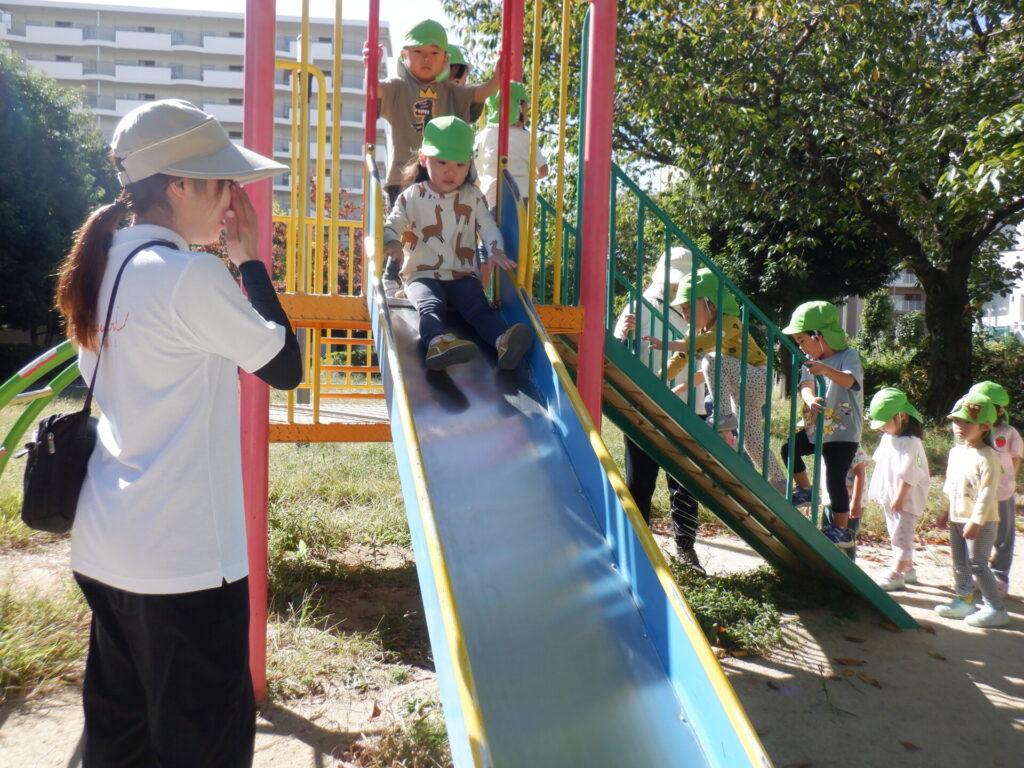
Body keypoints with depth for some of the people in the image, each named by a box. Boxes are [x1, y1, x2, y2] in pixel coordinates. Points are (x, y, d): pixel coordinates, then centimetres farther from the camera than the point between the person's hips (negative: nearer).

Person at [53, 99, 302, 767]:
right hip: (185, 559, -8)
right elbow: (286, 367, -12)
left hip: (106, 547, 9)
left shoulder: (110, 262, 6)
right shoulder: (192, 276, -18)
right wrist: (250, 261, -3)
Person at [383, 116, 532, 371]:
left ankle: (504, 342, -51)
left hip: (462, 275, 2)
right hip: (422, 275, -2)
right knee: (430, 305, -34)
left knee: (478, 306, -26)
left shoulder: (473, 197, 12)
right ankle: (436, 342, -63)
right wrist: (393, 244, -22)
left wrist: (496, 251, -14)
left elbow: (488, 227, 7)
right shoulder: (412, 197, 6)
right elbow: (392, 225, 2)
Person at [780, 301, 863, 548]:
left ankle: (842, 530, 4)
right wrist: (810, 400, -37)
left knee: (835, 479, -8)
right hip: (818, 429, 7)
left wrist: (826, 370, -54)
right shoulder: (811, 362, 6)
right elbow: (806, 385, -13)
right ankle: (805, 490, 22)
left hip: (844, 433, -7)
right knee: (789, 447, 4)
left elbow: (848, 380, -34)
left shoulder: (849, 356, -12)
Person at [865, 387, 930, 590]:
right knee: (897, 535, 18)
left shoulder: (910, 443, -21)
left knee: (901, 535, -3)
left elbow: (907, 474, -22)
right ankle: (908, 569, 30)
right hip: (889, 497, 10)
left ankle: (896, 575, 1)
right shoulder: (887, 437, 8)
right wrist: (878, 491, 18)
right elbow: (880, 463, 17)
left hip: (905, 499, -9)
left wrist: (899, 498, -21)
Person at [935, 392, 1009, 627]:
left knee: (977, 564, -5)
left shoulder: (986, 457, -19)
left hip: (980, 522, -8)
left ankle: (995, 608, 6)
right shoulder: (956, 452, 8)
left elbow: (987, 493, -21)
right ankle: (965, 600, 27)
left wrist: (976, 521, -23)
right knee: (960, 562, 15)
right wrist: (946, 511, 19)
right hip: (958, 519, 8)